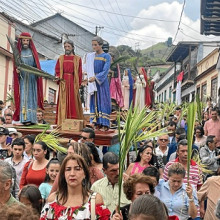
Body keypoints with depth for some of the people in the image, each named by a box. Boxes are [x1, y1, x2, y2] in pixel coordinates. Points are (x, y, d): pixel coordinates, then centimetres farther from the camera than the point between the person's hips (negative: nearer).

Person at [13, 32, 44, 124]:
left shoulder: (32, 52, 9)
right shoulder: (18, 52, 6)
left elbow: (36, 65, 5)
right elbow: (16, 65, 4)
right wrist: (17, 70, -17)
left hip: (32, 77, 1)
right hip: (22, 77, -1)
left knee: (31, 96, -3)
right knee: (23, 97, -6)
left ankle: (32, 118, -4)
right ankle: (24, 118, -9)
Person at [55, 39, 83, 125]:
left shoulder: (77, 59, 6)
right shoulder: (61, 58, 13)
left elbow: (79, 73, 2)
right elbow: (57, 70, 10)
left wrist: (79, 84, -6)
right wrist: (58, 77, -10)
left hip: (73, 83, -1)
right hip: (63, 83, 2)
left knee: (73, 102, -1)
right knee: (63, 102, 0)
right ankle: (62, 122, 2)